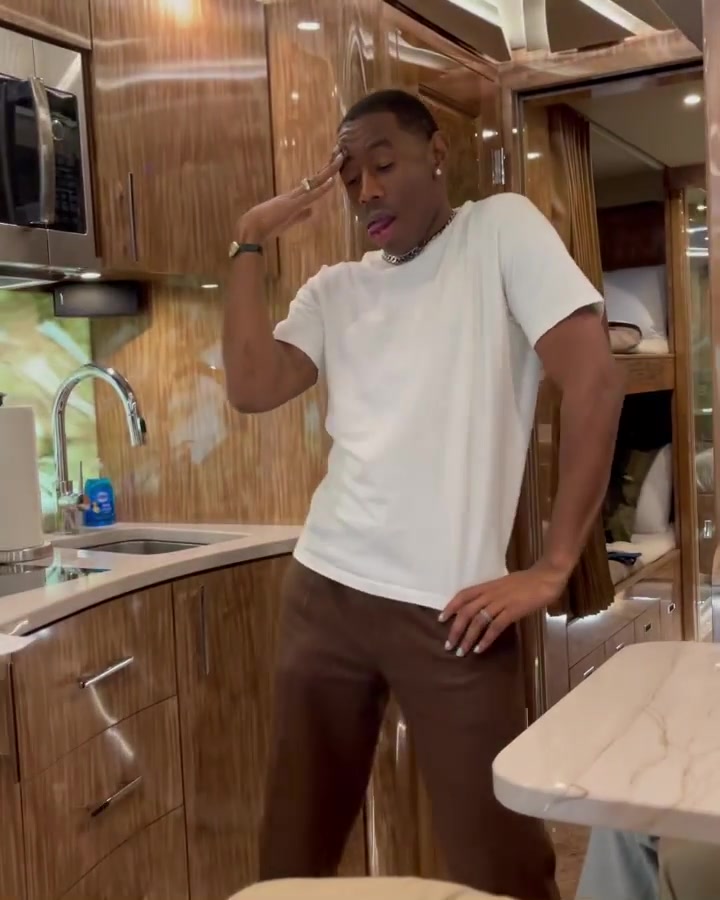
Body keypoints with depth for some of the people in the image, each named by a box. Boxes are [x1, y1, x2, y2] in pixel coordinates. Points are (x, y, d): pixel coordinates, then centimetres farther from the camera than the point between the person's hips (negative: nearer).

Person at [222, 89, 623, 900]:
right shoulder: (334, 290, 13)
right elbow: (250, 388, 0)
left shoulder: (501, 228, -2)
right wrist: (250, 245, -1)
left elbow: (594, 380, -11)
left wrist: (552, 569, -14)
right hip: (323, 590, 5)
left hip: (449, 604, -5)